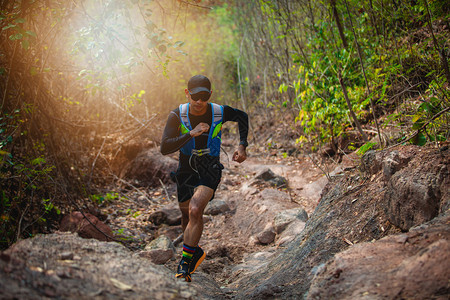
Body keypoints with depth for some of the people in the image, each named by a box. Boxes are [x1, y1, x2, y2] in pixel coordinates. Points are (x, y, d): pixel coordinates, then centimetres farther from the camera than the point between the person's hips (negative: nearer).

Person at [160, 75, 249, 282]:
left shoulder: (220, 112, -16)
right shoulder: (177, 115, -17)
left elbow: (242, 117, 7)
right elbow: (164, 148, -25)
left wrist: (242, 146, -3)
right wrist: (191, 134, -36)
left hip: (210, 168, -2)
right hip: (186, 169, 2)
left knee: (195, 211, -23)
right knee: (187, 216, 15)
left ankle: (185, 261, -11)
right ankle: (196, 252, 42)